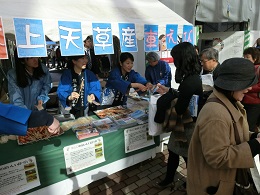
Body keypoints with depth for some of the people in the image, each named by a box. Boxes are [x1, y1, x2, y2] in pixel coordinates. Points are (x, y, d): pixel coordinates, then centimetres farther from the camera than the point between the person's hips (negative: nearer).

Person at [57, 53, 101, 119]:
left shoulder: (89, 73, -6)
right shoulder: (66, 74, -15)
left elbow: (96, 88, -8)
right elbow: (61, 91, -18)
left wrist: (93, 95, -29)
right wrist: (69, 97, -37)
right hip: (69, 109, -2)